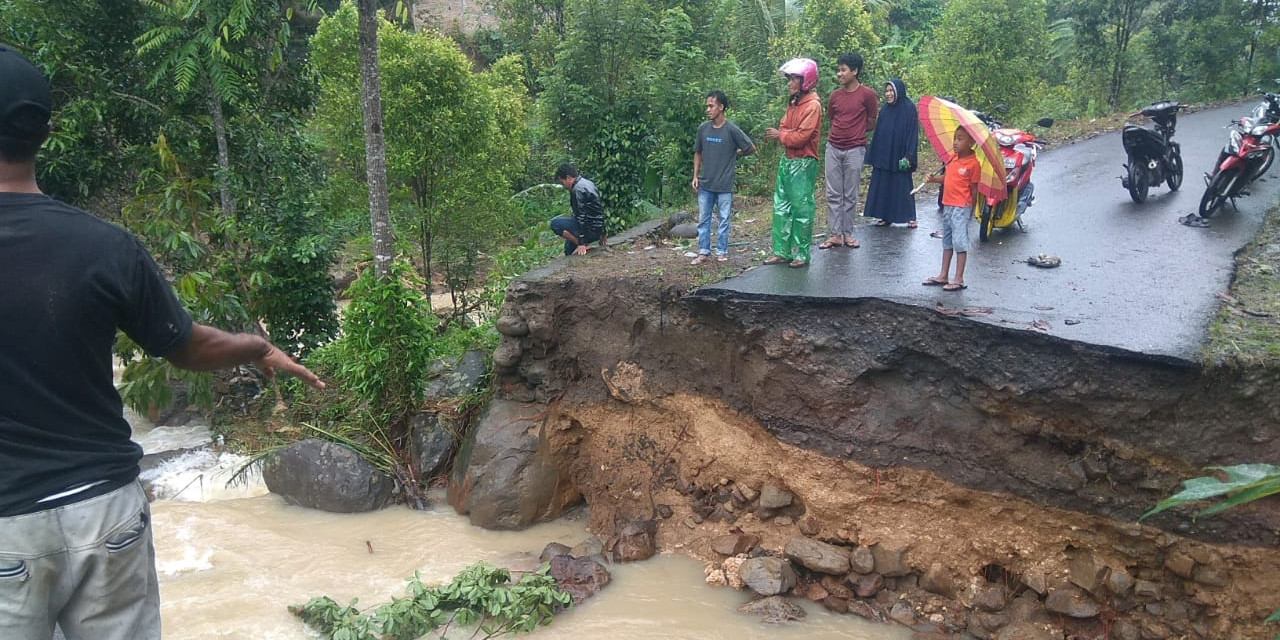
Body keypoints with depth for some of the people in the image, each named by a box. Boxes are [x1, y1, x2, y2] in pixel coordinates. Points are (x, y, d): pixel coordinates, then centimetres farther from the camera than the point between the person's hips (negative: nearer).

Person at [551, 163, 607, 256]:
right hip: (598, 229, 10)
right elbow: (600, 211, 20)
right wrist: (602, 234, 28)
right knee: (569, 247, 28)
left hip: (591, 230, -10)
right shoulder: (588, 183, 13)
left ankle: (583, 246, -12)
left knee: (555, 223, -16)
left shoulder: (578, 190, -18)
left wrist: (581, 243, -24)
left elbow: (581, 217, -23)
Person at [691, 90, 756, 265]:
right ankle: (703, 252, 16)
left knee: (724, 219, 7)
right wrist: (695, 176, 6)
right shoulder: (703, 128, 1)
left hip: (724, 185, -3)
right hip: (705, 184, 3)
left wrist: (734, 155, 7)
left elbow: (751, 148, -1)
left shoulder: (731, 130, -10)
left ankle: (722, 252, 17)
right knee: (703, 219, 8)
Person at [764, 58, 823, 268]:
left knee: (801, 210, -1)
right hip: (787, 161, 9)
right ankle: (782, 252, 16)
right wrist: (779, 134, -10)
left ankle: (801, 254, 7)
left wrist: (780, 135, -6)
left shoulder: (812, 105, -14)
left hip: (803, 164, -9)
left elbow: (801, 137, -20)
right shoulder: (793, 103, 13)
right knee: (781, 208, 10)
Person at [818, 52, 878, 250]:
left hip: (854, 150, -4)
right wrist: (841, 133, 11)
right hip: (833, 148, 4)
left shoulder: (867, 94, -6)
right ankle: (834, 234, 8)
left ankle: (848, 234, 13)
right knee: (833, 194, 3)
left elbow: (871, 123, 2)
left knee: (850, 195, 4)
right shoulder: (834, 96, 6)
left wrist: (854, 133, 9)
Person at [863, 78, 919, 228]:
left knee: (902, 186, 0)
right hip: (883, 156, 5)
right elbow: (878, 133, 12)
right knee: (882, 186, 5)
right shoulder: (884, 109, 9)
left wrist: (908, 156, -16)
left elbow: (913, 132, -9)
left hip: (899, 156, -5)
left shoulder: (909, 108, -7)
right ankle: (885, 217, 13)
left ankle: (910, 217, 10)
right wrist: (873, 154, 8)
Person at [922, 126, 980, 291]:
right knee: (947, 241, 15)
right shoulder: (953, 159, 7)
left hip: (961, 207, -8)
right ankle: (943, 276, 24)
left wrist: (971, 208, -9)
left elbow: (974, 188, -10)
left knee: (960, 241, -6)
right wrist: (935, 179, -5)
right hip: (947, 205, 8)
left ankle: (959, 279, -2)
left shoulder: (973, 163, -12)